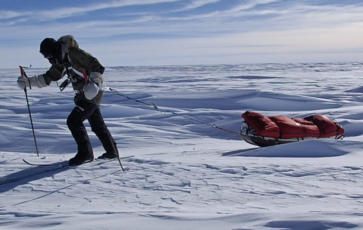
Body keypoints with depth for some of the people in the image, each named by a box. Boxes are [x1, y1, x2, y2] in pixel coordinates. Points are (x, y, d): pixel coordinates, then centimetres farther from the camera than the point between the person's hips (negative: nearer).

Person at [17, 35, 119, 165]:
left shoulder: (74, 53, -18)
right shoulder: (61, 62, 10)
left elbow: (95, 64, -21)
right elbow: (47, 78, 14)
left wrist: (95, 81, -34)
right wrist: (28, 82, 6)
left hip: (92, 94, -10)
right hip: (83, 95, 10)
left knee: (73, 121, -12)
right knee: (97, 124, 15)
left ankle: (85, 153, -4)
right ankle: (112, 151, 26)